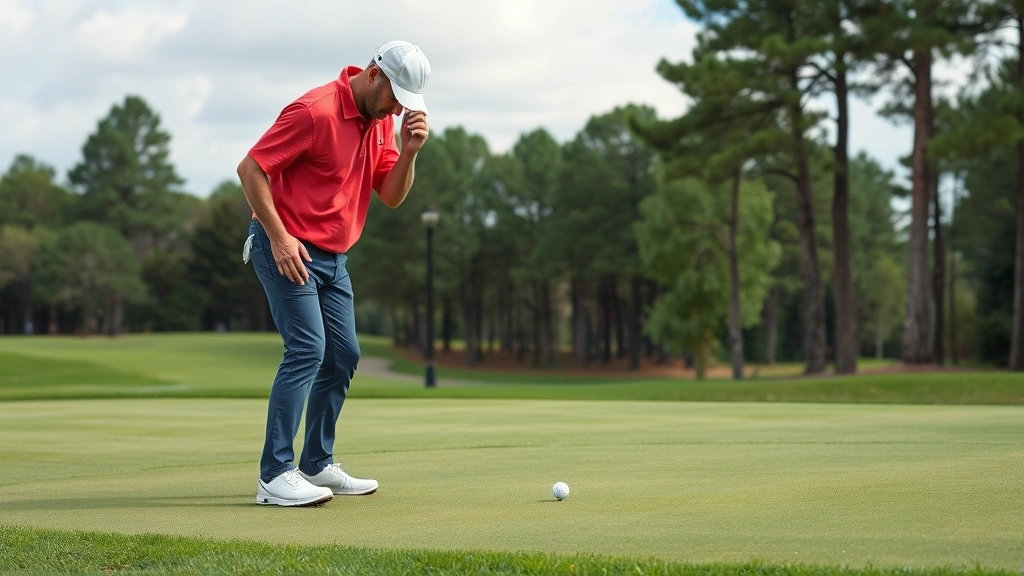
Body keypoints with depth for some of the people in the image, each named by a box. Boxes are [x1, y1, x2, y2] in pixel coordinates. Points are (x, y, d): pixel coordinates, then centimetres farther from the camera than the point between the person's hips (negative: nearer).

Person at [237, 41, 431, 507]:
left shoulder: (383, 120, 6)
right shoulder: (315, 111, -19)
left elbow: (391, 196, 5)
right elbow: (250, 169, -19)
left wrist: (409, 151, -13)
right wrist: (279, 237, -22)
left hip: (332, 257, 9)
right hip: (287, 248, -9)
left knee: (342, 356, 9)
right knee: (307, 350, -18)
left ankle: (317, 465, 20)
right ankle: (275, 476, -18)